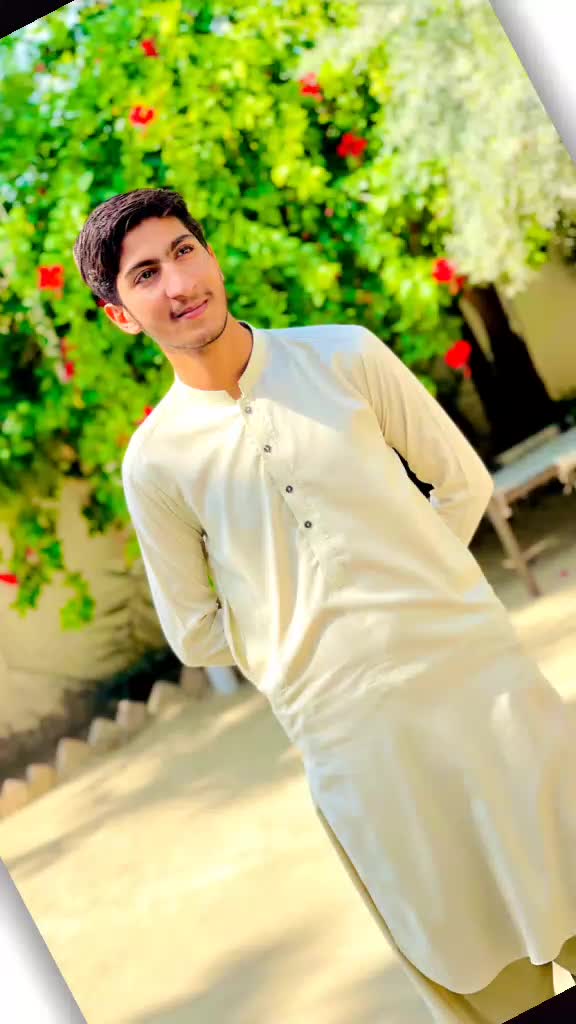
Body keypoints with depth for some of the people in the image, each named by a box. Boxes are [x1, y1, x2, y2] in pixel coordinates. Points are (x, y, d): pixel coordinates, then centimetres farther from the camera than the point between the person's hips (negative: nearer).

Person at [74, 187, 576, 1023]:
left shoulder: (346, 357, -2)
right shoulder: (155, 460, -3)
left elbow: (463, 481, 7)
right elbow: (196, 634, 7)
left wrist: (399, 590, 5)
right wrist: (302, 656, 4)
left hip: (477, 673, 1)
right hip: (351, 734, -1)